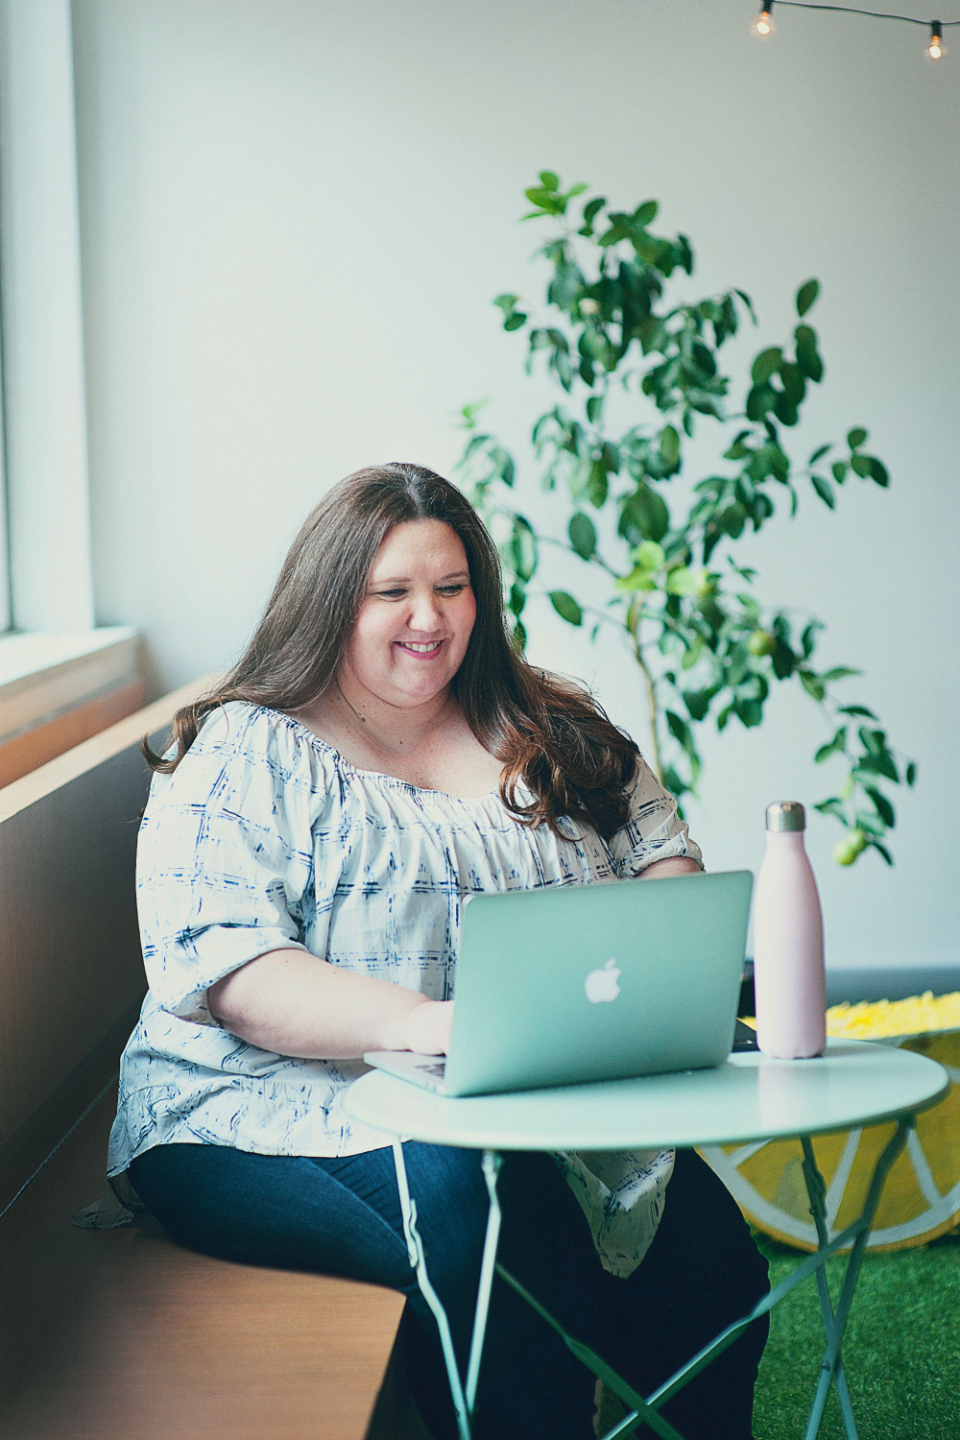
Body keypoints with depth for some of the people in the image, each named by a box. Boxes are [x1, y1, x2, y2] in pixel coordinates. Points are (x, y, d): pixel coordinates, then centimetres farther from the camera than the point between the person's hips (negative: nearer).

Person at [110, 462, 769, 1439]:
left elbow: (663, 858, 20)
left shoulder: (554, 736, 18)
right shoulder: (245, 753, 2)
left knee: (705, 1250, -26)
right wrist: (418, 1020, -26)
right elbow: (217, 967, -10)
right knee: (472, 1194, -36)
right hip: (280, 1107, -4)